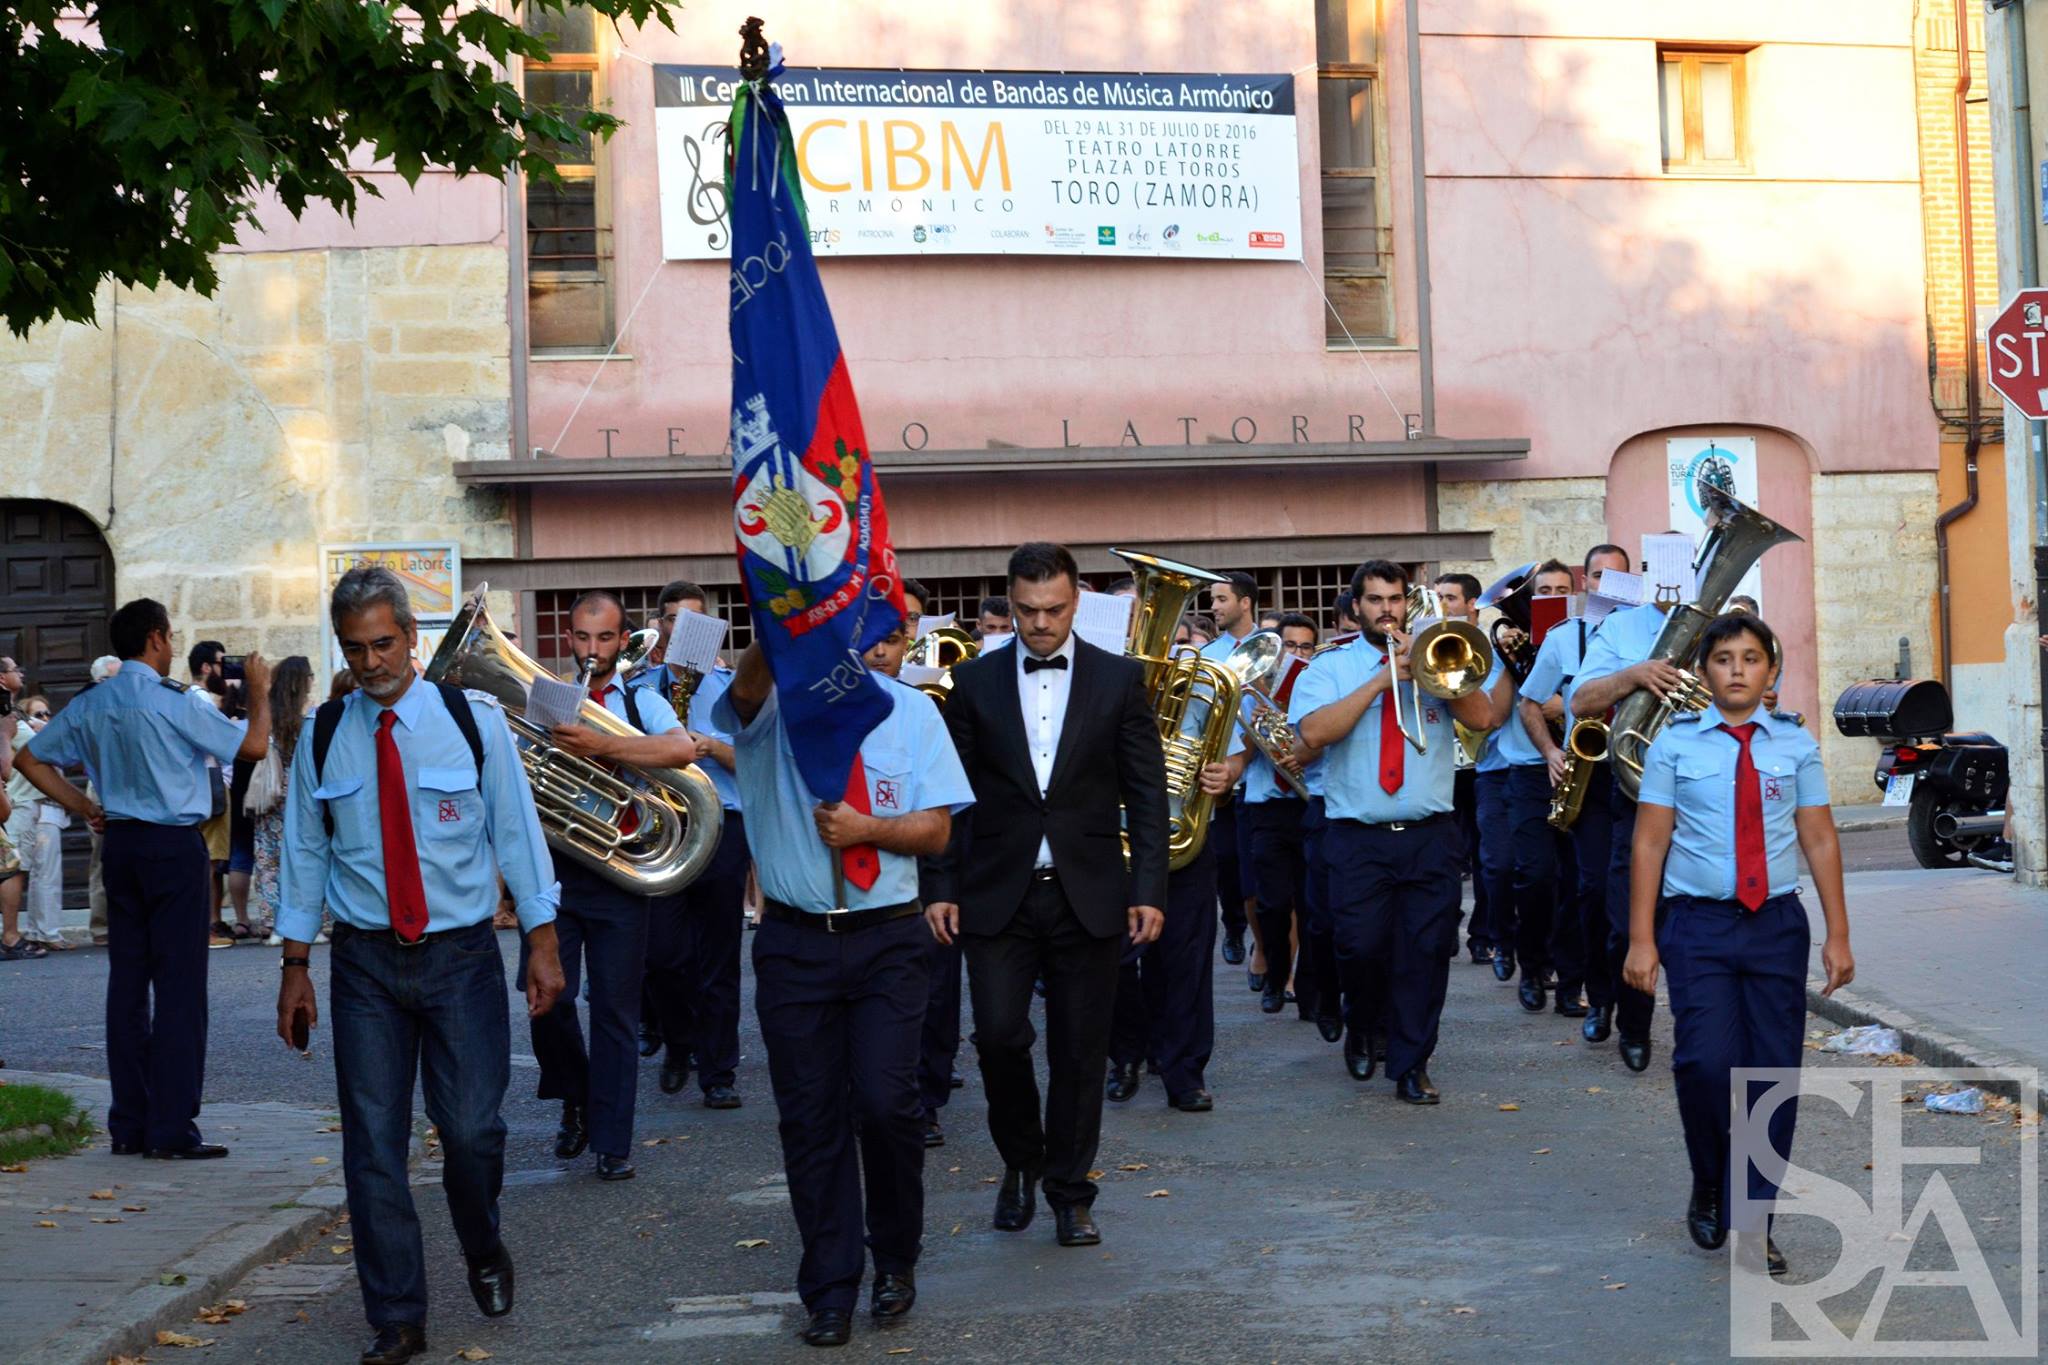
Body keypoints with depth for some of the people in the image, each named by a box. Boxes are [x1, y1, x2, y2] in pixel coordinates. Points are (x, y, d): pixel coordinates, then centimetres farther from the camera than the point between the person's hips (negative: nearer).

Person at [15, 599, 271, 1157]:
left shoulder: (90, 704, 7)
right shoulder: (171, 702, -14)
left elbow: (29, 759, 15)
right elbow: (253, 745, -11)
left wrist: (82, 807, 14)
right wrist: (260, 689, 4)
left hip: (120, 842, 7)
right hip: (174, 845, -7)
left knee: (127, 982, 10)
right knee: (179, 985, -4)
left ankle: (129, 1125, 13)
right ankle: (172, 1129, -4)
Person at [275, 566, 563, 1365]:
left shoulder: (473, 719, -1)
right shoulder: (322, 736, 5)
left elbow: (516, 830, 2)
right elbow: (304, 852, 9)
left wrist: (542, 944, -2)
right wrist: (296, 968, 7)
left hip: (461, 955, -1)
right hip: (364, 962, 2)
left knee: (472, 1130, -6)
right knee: (373, 1145, 1)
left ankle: (483, 1253, 27)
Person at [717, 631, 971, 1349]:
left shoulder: (908, 710, 4)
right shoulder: (766, 701, 1)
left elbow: (935, 828, 4)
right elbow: (747, 685, -25)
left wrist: (867, 828, -15)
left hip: (886, 943, 0)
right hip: (793, 945, 1)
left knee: (885, 1102, -9)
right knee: (809, 1119, 4)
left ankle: (895, 1255, 16)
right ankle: (829, 1290, 17)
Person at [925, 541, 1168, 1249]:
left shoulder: (1120, 679, 3)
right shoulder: (976, 680, 4)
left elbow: (1145, 792, 3)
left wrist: (1149, 888, -4)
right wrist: (942, 886, 0)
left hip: (1088, 894, 0)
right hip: (998, 892, 0)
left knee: (1080, 1050, 4)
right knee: (999, 1033, -8)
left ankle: (1069, 1191, 19)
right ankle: (1021, 1161, 19)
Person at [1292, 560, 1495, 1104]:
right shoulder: (1330, 668, 7)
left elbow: (1482, 717, -4)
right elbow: (1314, 731, -13)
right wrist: (1382, 680, -14)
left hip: (1429, 835, 2)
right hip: (1357, 838, -2)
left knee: (1426, 951, -1)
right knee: (1361, 947, -8)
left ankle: (1411, 1066, 9)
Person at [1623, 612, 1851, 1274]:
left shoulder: (1796, 746, 8)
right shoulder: (1675, 744, 2)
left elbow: (1820, 840, 8)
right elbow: (1649, 843, 0)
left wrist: (1838, 935, 3)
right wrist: (1641, 941, -4)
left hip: (1777, 923, 2)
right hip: (1697, 923, -2)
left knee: (1775, 1070, 0)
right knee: (1705, 1062, -15)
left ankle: (1754, 1223, 12)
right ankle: (1709, 1189, 13)